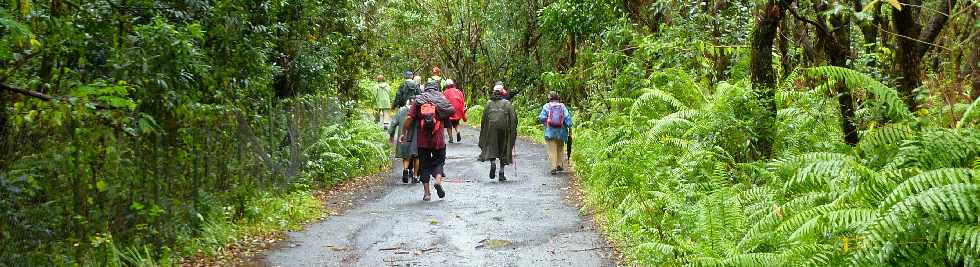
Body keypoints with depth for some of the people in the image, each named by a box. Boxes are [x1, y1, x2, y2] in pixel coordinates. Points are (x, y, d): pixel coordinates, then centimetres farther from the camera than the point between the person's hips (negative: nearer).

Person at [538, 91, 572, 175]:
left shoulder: (546, 106, -4)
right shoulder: (562, 106, 0)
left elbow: (542, 118, -7)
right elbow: (567, 117, -8)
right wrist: (569, 125, 1)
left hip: (550, 131, -2)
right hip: (560, 131, 2)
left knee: (552, 150, -1)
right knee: (560, 148, 20)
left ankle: (554, 167, -9)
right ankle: (559, 165, 17)